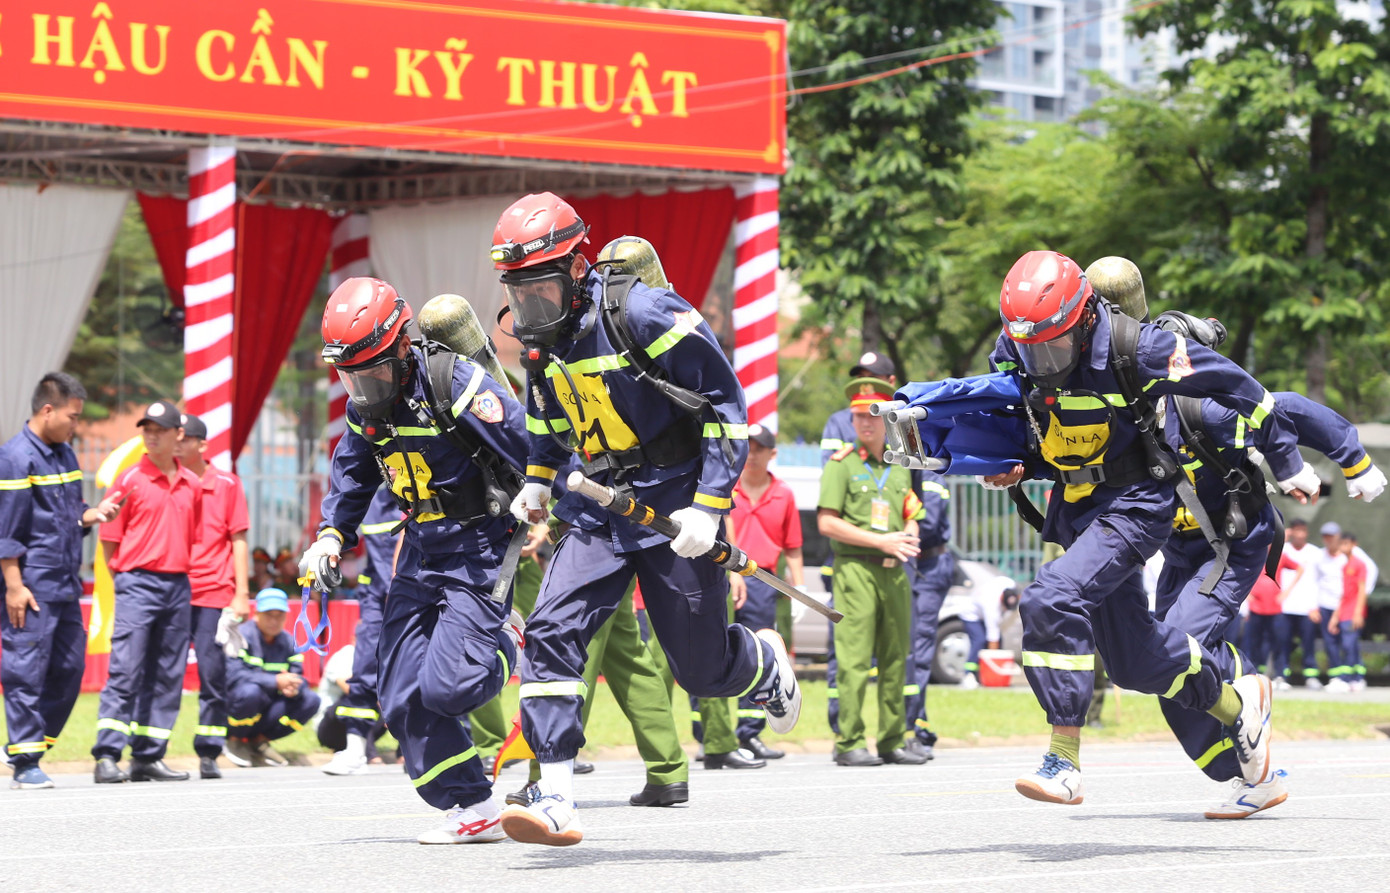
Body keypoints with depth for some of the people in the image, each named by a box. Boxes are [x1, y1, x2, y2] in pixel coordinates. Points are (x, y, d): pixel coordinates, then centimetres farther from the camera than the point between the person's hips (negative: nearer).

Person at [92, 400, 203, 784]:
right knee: (125, 672, -10)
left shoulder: (192, 485, 10)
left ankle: (149, 757, 12)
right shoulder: (129, 480, -2)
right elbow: (110, 539, -1)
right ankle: (107, 756, -12)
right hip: (137, 583, -5)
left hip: (178, 586, 5)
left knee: (167, 676, 6)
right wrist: (127, 576, -3)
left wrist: (179, 571, 8)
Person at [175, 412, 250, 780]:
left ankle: (209, 754, 3)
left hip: (213, 594, -1)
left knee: (213, 675, -2)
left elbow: (239, 541, 6)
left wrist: (242, 594, -1)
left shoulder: (226, 484, 6)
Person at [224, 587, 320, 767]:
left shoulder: (288, 642, 7)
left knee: (311, 700, -11)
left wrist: (294, 688, -26)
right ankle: (235, 741, -8)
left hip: (264, 711, 6)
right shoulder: (242, 636, -13)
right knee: (250, 691, -38)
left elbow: (299, 679, 0)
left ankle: (259, 741, 1)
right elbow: (234, 675, -27)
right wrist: (276, 682, -34)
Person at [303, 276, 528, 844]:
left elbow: (535, 452, -16)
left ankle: (507, 644, 17)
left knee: (443, 686, -17)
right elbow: (351, 477, 21)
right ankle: (471, 810, 5)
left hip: (480, 547, -7)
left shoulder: (456, 384, -18)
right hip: (420, 552, 7)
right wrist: (332, 536, 6)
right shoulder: (366, 409, 5)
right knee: (403, 697, -3)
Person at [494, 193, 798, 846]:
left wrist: (709, 507, -19)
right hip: (600, 505, 6)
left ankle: (768, 663, 40)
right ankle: (556, 804, -17)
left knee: (701, 670, 2)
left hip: (675, 503, -6)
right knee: (552, 631, -15)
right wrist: (537, 481, 10)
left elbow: (725, 401, -15)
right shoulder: (540, 338, 4)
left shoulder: (642, 312, -19)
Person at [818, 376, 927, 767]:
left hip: (894, 572, 6)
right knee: (854, 659, -8)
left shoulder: (899, 467, 16)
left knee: (895, 658, 6)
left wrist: (910, 537, -2)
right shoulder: (841, 464, 0)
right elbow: (826, 523, -8)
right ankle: (849, 743, -6)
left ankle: (892, 741, 12)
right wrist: (881, 541, -11)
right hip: (855, 569, -6)